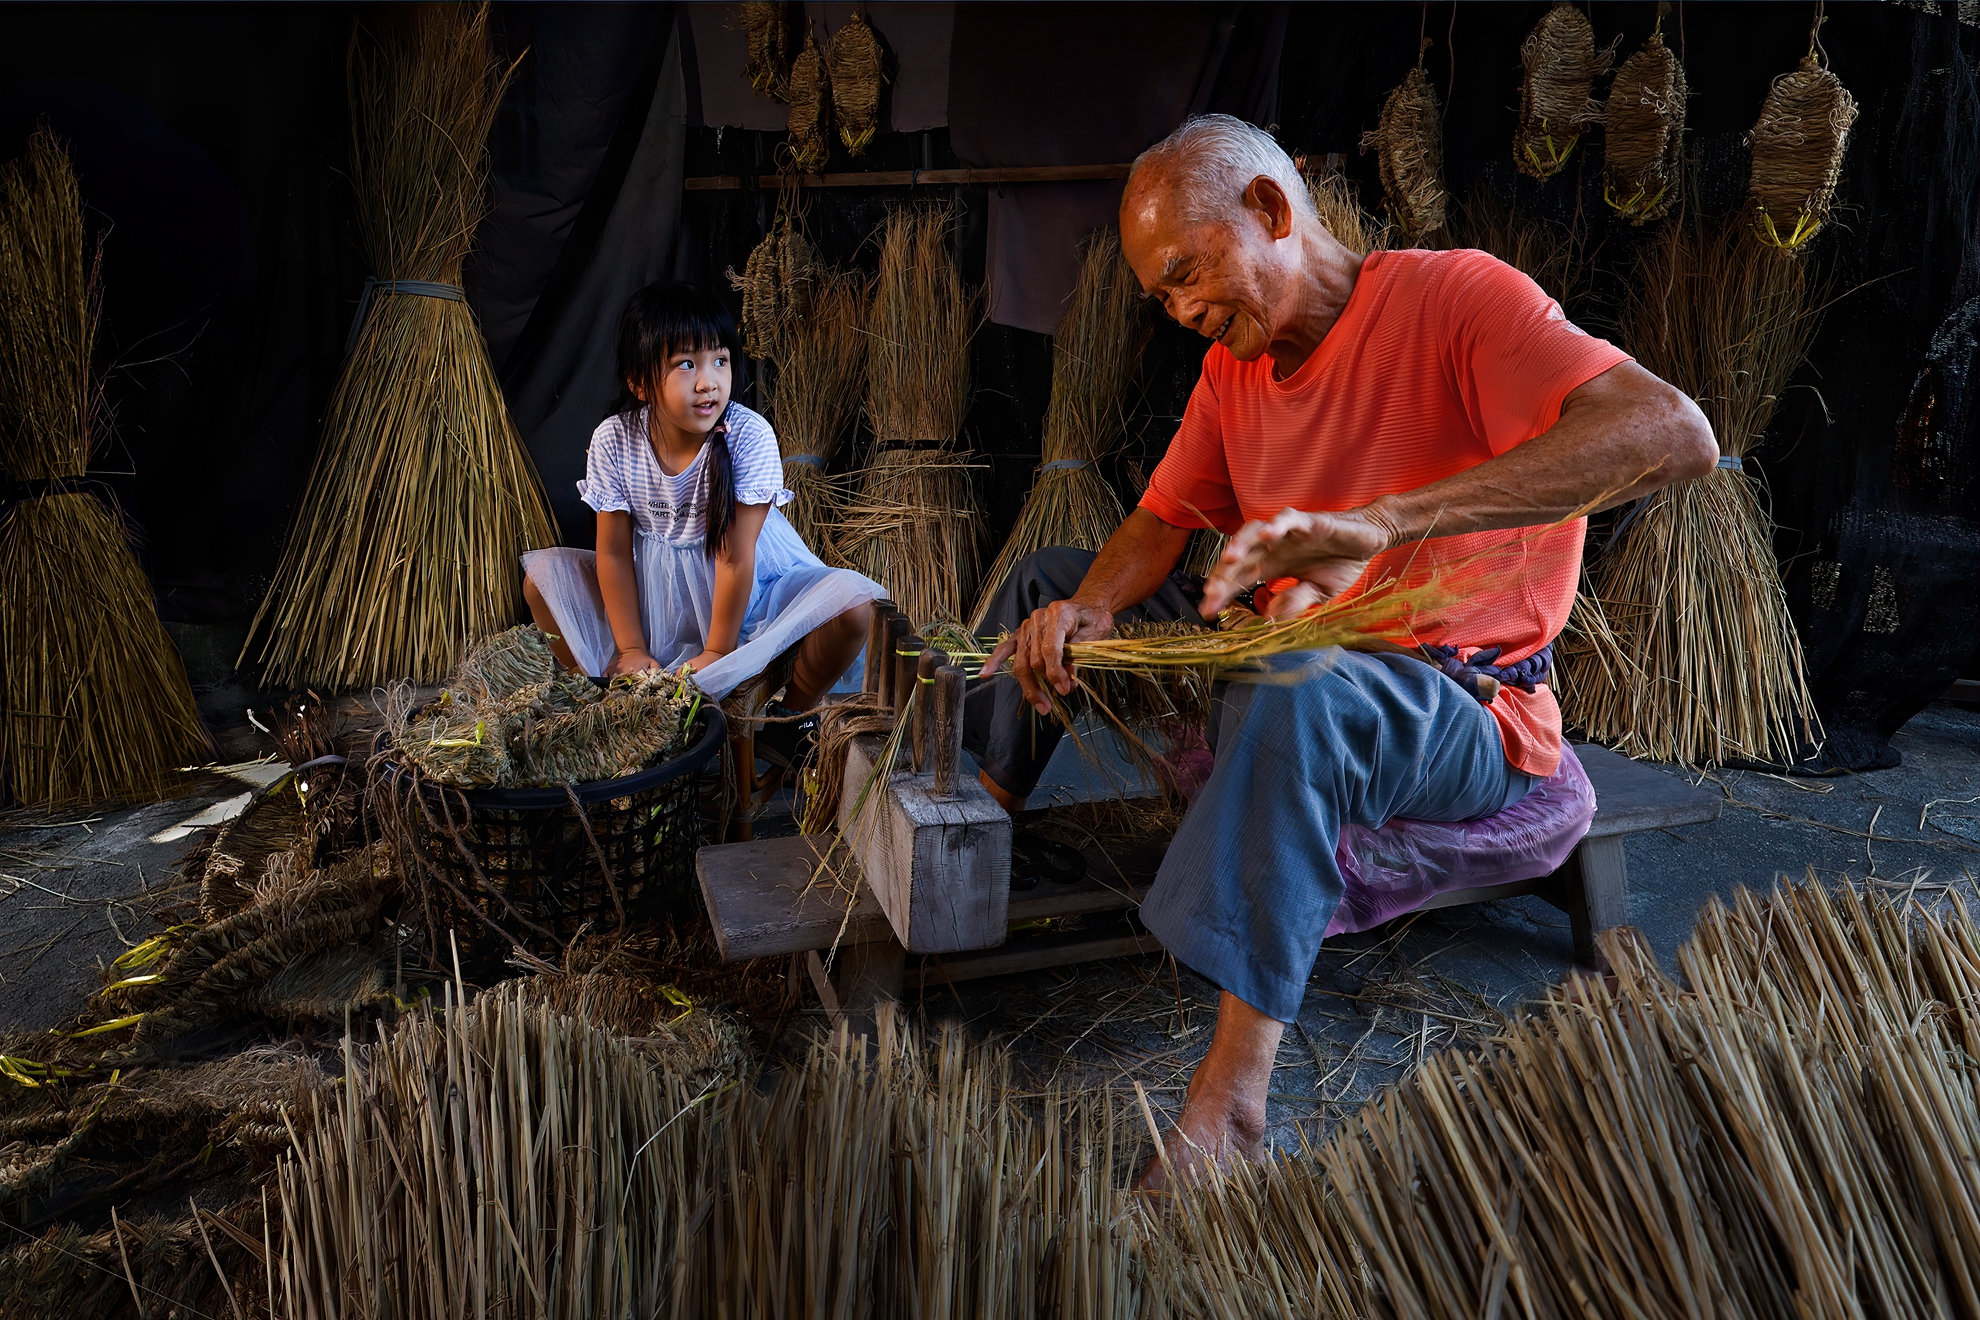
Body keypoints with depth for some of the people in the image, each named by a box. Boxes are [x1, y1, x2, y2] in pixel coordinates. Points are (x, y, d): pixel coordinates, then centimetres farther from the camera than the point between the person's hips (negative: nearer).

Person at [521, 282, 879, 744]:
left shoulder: (750, 436, -23)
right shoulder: (614, 440, -15)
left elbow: (736, 556, -21)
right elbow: (614, 552, -8)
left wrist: (716, 653, -17)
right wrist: (631, 649, -10)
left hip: (748, 589, -3)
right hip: (652, 588, 3)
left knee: (854, 602, -27)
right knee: (542, 574, -9)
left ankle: (785, 723, -7)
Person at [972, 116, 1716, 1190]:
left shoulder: (1451, 297, -18)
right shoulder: (1233, 363, 6)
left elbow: (1673, 434, -34)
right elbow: (1163, 521, 10)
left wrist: (1374, 521, -44)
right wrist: (1086, 607, -16)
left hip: (1464, 713, -8)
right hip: (1287, 658, 8)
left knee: (1297, 689, -42)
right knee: (1049, 579, 10)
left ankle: (1227, 1101, -39)